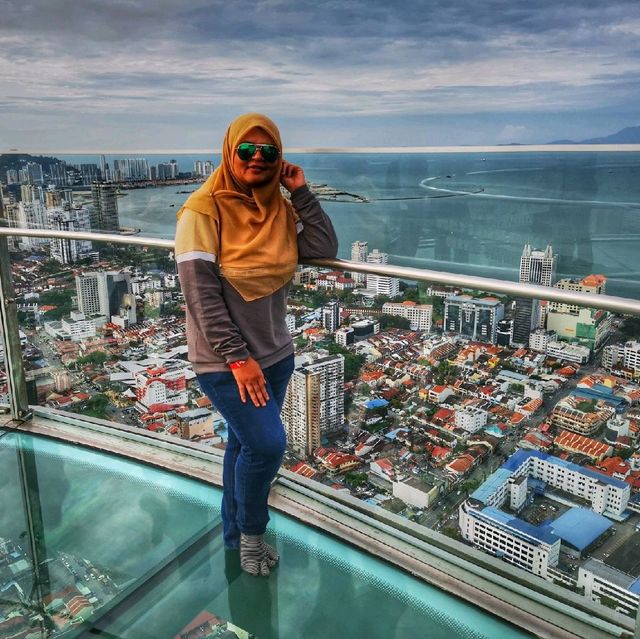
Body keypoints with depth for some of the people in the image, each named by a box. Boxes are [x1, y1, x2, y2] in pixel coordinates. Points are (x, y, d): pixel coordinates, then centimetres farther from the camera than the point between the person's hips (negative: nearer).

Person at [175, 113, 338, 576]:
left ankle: (236, 533, 38)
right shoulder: (203, 211, -15)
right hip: (224, 361, -6)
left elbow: (325, 249, -4)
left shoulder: (279, 208, 3)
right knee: (268, 443, -13)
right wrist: (237, 357, -21)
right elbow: (201, 295, -19)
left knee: (246, 444, 18)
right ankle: (251, 532, 16)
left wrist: (302, 194, -9)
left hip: (275, 354, 6)